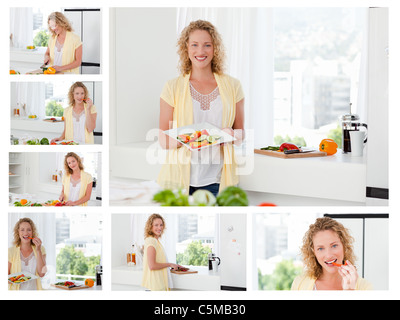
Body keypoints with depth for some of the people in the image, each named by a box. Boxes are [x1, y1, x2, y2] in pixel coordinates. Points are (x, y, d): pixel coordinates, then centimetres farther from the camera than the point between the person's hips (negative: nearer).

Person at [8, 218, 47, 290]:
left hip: (34, 288, 0)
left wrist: (38, 250, -8)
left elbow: (41, 274, -5)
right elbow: (6, 275, 5)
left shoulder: (41, 250, 6)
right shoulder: (11, 251, 2)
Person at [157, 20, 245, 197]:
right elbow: (164, 140, 3)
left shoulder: (232, 86, 8)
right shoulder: (173, 87, 4)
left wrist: (230, 135, -9)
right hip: (181, 178, -1)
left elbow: (240, 133, 14)